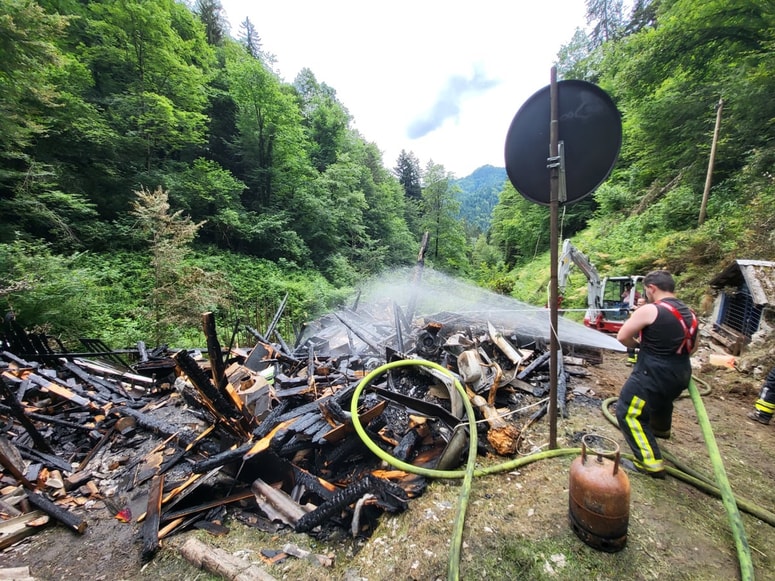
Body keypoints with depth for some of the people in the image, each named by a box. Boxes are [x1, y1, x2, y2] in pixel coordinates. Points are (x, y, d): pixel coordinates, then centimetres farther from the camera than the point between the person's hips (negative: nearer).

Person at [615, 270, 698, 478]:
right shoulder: (689, 313, 8)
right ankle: (661, 429, 64)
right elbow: (692, 346, 21)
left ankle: (651, 463, 2)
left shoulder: (649, 310, -19)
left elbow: (622, 337, -16)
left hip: (653, 375, -9)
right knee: (662, 399, 38)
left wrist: (638, 343, 4)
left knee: (628, 413, 2)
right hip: (680, 376, 9)